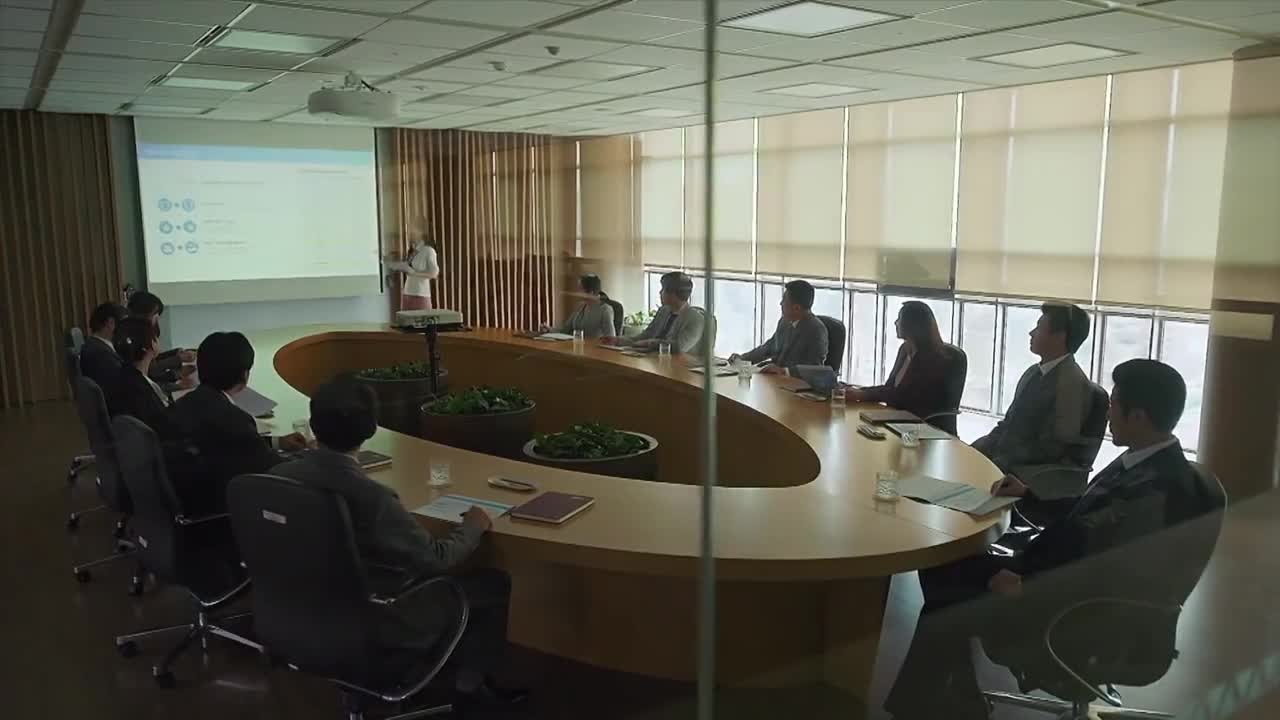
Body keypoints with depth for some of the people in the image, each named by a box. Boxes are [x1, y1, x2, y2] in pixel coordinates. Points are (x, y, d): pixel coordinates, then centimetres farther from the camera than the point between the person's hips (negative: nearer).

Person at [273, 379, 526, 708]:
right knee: (494, 583, 7)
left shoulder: (279, 476, -13)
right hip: (371, 624, -7)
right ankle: (471, 680, 27)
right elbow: (437, 558, -22)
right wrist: (471, 527, -3)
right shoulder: (370, 496, -33)